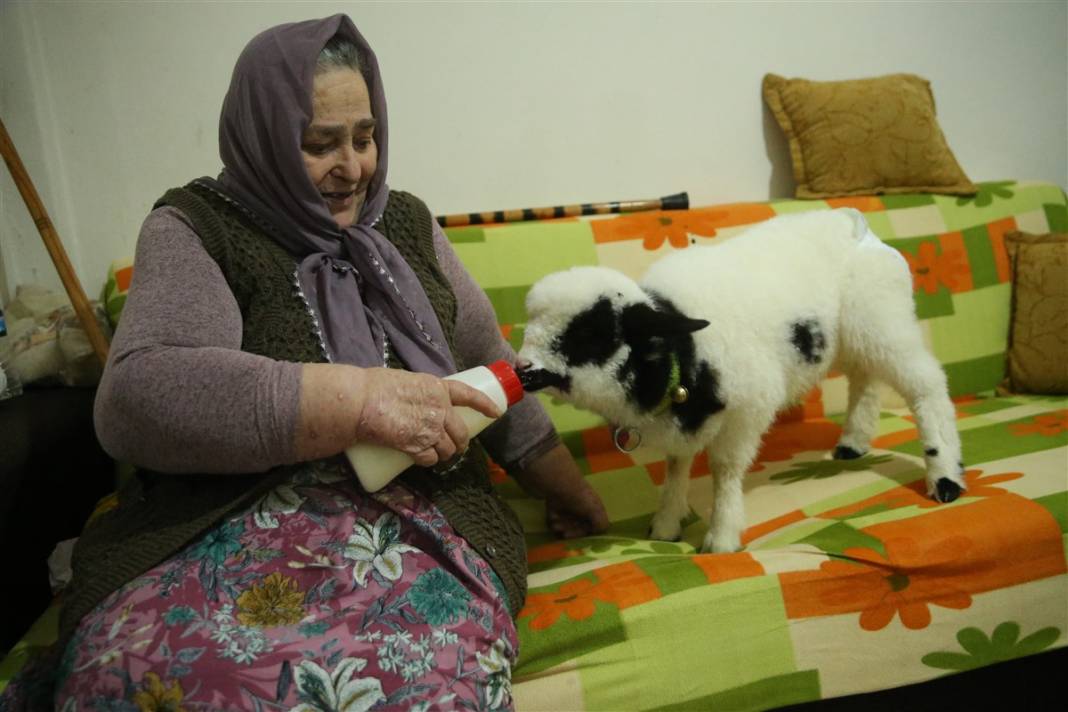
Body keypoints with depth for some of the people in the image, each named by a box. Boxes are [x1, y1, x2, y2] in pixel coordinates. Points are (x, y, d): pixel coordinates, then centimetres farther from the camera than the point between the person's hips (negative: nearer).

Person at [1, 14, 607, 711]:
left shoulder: (406, 222, 16)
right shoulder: (196, 229, 2)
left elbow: (489, 363, 21)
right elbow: (136, 397, -16)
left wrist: (571, 493, 25)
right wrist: (359, 397, -24)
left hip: (423, 517, 2)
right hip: (224, 522, -1)